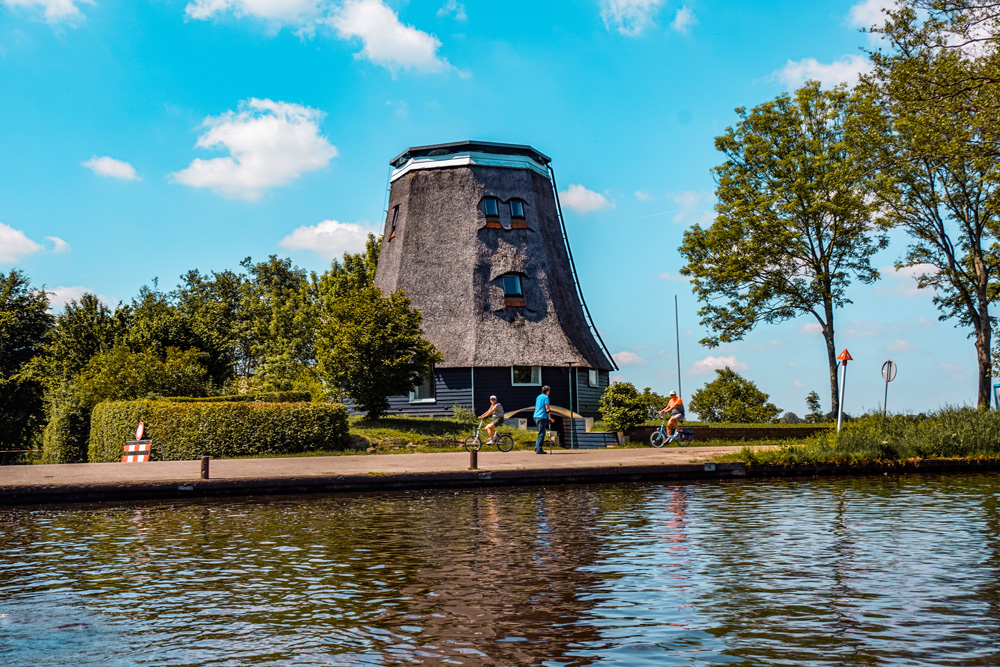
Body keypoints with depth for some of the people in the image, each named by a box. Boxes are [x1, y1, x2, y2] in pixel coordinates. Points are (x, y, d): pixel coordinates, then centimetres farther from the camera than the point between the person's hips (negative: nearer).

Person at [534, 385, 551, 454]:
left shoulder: (538, 397, 19)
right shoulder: (546, 397, -6)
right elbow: (547, 408, -12)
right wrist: (549, 417, -10)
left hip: (536, 416, 9)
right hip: (542, 417, -9)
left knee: (541, 432, 17)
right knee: (541, 433, -6)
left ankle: (537, 447, 14)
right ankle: (538, 449, -8)